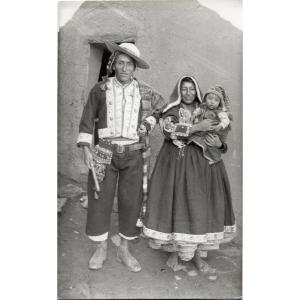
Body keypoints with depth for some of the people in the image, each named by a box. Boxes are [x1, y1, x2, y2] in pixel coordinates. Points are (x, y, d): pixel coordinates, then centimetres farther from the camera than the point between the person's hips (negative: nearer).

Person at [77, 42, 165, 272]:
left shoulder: (145, 91, 6)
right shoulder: (100, 89, 2)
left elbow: (162, 106, 23)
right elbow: (88, 119, 4)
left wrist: (149, 122, 8)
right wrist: (86, 149, -3)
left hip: (132, 153, 1)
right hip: (104, 152, -1)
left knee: (131, 201, 5)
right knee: (100, 199, 2)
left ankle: (125, 249, 25)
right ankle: (101, 249, 23)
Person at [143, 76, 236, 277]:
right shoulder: (172, 111, 6)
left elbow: (217, 138, 15)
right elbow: (168, 130, -14)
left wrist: (219, 144, -9)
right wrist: (196, 127, -19)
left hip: (201, 163, 3)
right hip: (176, 163, -2)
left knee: (199, 206, 0)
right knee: (176, 204, -4)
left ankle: (197, 254, 13)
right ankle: (174, 249, 15)